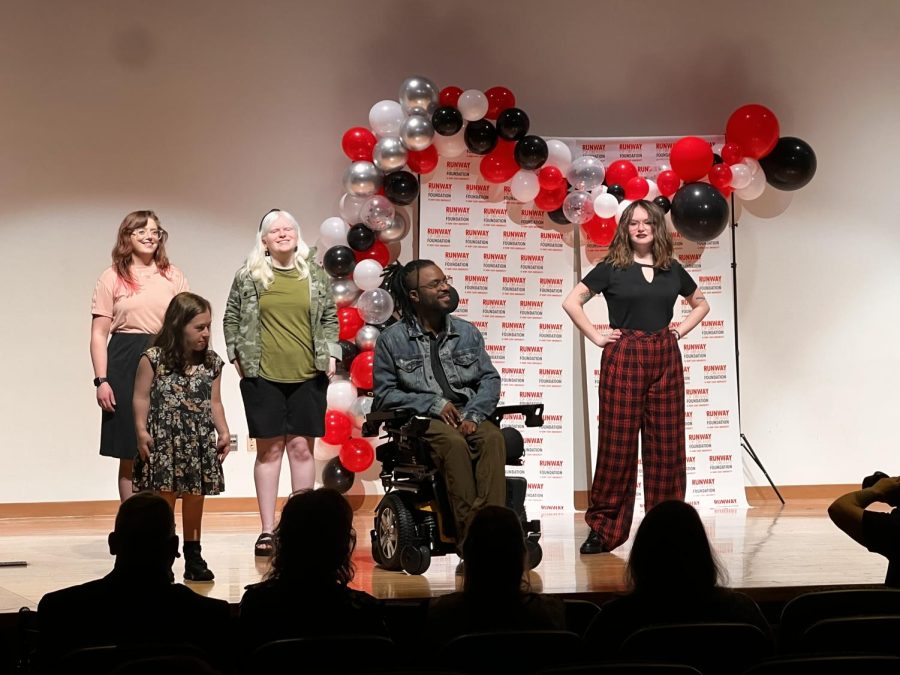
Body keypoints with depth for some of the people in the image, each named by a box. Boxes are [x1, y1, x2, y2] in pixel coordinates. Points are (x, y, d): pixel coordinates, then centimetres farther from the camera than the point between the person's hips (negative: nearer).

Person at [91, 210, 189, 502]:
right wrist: (101, 380, -7)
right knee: (130, 456, 2)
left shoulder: (173, 276, 10)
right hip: (125, 366, -1)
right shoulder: (112, 278, 5)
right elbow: (99, 334, 2)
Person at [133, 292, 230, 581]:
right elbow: (142, 397, -4)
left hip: (201, 441, 4)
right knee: (164, 497, 0)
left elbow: (215, 402, 11)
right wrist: (141, 431, -12)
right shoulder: (153, 359, -7)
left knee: (195, 498, 9)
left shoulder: (211, 362, 6)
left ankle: (193, 557, 18)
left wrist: (223, 432, 3)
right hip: (163, 439, -4)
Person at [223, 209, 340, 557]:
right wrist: (237, 356, 3)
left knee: (302, 447, 3)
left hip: (308, 375, 1)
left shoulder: (315, 274, 8)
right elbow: (232, 317, 10)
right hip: (262, 375, -1)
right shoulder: (249, 275, 4)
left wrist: (330, 354, 4)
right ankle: (267, 529, 9)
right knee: (269, 448, 3)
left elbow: (330, 316, 13)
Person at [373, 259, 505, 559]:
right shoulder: (392, 338, 5)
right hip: (421, 420, -3)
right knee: (455, 443, -36)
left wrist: (474, 414, -9)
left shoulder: (467, 332, 16)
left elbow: (490, 379, 11)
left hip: (468, 415, 3)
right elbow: (384, 393, 1)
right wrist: (434, 404, -10)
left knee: (493, 438, -32)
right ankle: (469, 537, -36)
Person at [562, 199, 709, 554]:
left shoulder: (672, 269, 11)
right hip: (623, 359, -3)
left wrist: (681, 329, 10)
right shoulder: (612, 267, 1)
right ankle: (603, 528, 3)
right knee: (618, 444, -3)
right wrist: (595, 336, -6)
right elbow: (571, 301, -1)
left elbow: (701, 303, 25)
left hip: (665, 360, 3)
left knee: (666, 444, 4)